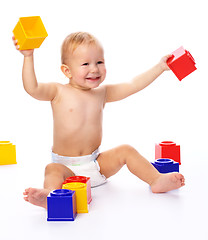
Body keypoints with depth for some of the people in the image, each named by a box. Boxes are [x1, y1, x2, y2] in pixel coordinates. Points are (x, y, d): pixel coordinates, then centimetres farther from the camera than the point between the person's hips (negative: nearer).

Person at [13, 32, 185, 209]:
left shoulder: (102, 93, 6)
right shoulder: (59, 92, -6)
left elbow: (133, 85, 7)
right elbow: (32, 88, -22)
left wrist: (160, 66, 5)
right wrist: (28, 56, -30)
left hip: (95, 164, 5)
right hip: (66, 166, -4)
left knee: (126, 151, -7)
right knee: (53, 170, -33)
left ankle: (157, 180, -11)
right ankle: (50, 193, -61)